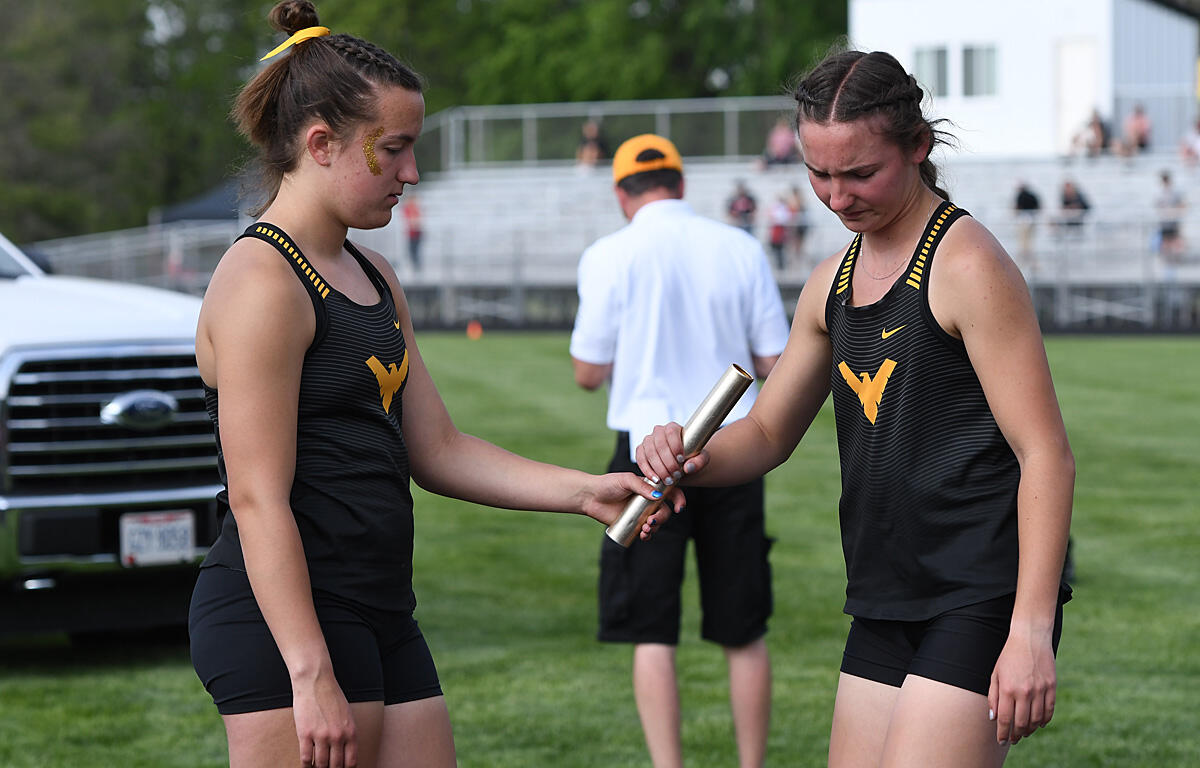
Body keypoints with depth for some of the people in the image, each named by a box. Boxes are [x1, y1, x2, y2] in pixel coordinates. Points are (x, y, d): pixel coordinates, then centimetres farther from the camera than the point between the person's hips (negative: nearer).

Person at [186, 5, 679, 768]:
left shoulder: (374, 278, 16)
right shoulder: (263, 282, -13)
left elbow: (436, 449, 17)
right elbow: (258, 500, -18)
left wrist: (584, 491, 6)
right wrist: (311, 676, -23)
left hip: (378, 615, 9)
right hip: (284, 626, -9)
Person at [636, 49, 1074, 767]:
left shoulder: (968, 265, -11)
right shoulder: (833, 282, 13)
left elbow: (1046, 457, -14)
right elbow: (767, 434, 22)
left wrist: (1032, 633, -20)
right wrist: (693, 459, -2)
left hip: (984, 600, -8)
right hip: (887, 604, 8)